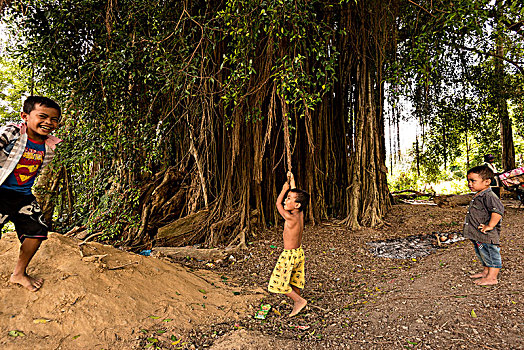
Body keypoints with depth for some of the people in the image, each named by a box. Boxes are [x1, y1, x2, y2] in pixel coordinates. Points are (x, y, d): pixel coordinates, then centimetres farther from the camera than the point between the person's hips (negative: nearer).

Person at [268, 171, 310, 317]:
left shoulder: (290, 217, -25)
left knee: (280, 283, 4)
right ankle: (297, 305, 28)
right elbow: (296, 195, 10)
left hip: (290, 255, -8)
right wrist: (292, 181, 15)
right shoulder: (300, 214, -5)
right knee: (294, 284, 19)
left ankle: (300, 300, 8)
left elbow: (278, 203, -9)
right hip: (299, 252, 8)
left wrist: (285, 189, 2)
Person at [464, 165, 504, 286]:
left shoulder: (489, 196, -22)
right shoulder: (478, 196, 11)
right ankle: (486, 271, 40)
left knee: (491, 255, 4)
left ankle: (492, 278, 14)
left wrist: (490, 226, -30)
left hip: (487, 236, -10)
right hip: (478, 235, 10)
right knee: (483, 255, 24)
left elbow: (498, 210, -35)